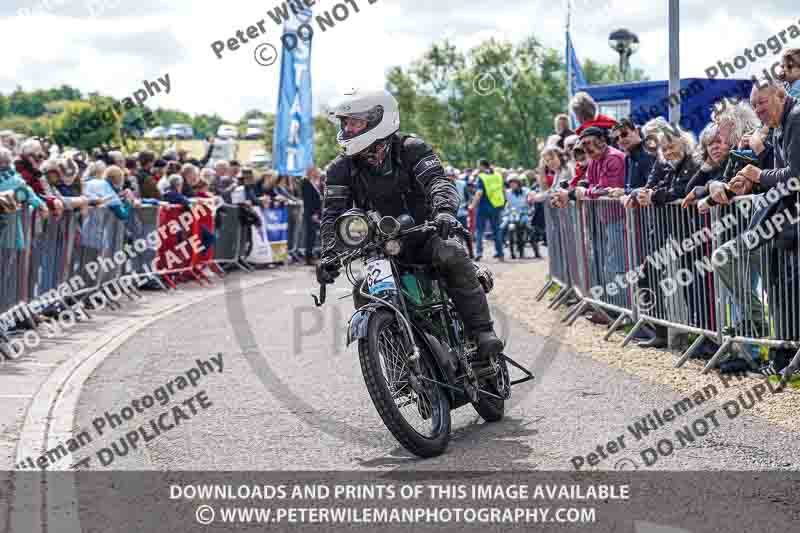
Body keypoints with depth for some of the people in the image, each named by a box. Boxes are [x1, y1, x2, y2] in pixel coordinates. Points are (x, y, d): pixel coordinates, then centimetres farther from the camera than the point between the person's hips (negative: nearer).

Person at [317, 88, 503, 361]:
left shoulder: (411, 150, -8)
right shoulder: (342, 168, 0)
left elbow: (438, 181, -23)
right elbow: (333, 214, -7)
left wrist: (444, 210, -46)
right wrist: (329, 254, -26)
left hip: (423, 235, -3)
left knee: (454, 256, -31)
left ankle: (482, 332, -27)